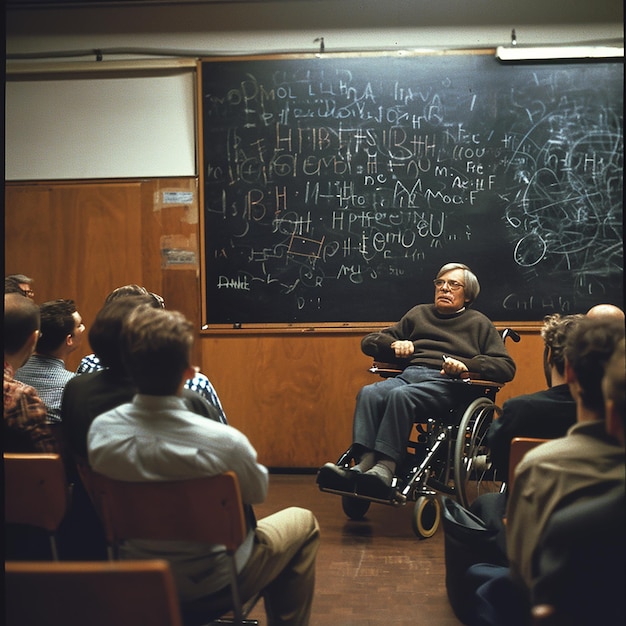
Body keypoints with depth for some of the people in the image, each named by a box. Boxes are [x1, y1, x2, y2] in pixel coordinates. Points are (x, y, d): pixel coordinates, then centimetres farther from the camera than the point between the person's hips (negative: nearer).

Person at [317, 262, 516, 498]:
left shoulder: (478, 323, 21)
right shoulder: (419, 313, 31)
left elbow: (506, 367, 7)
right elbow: (369, 341, 31)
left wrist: (465, 365, -10)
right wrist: (394, 344, 7)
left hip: (446, 383, -4)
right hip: (408, 375, 4)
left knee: (401, 395, -36)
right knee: (368, 393, -29)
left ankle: (385, 468, -45)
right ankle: (364, 464, -43)